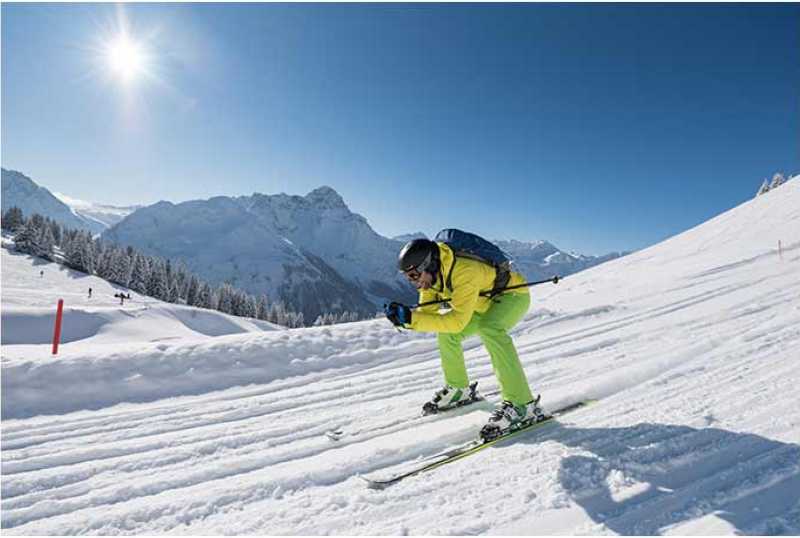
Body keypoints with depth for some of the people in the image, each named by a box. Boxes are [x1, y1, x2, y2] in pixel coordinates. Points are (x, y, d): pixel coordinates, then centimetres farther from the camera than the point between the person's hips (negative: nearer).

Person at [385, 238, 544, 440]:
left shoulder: (464, 271, -37)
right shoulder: (431, 274, -12)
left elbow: (458, 321, -39)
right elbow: (428, 313, -8)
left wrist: (411, 317, -43)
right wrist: (404, 318, -28)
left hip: (513, 294, -8)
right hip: (484, 303, 9)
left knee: (489, 329, -35)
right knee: (447, 333, 3)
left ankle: (522, 404, -31)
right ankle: (459, 389, 22)